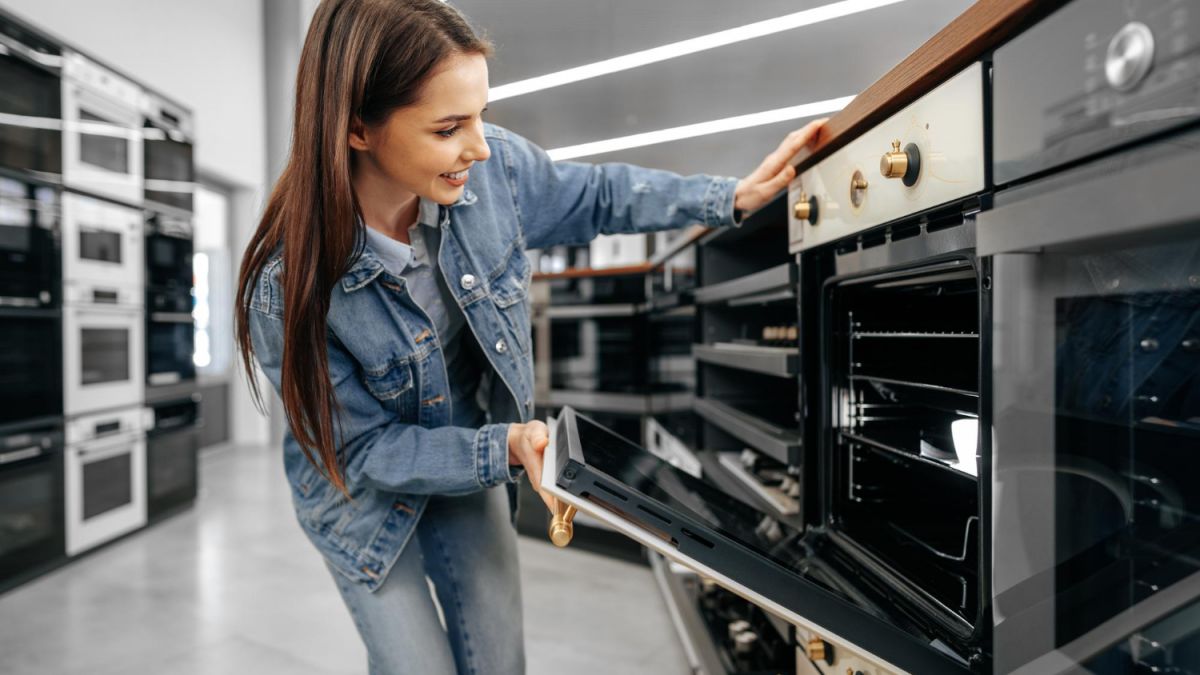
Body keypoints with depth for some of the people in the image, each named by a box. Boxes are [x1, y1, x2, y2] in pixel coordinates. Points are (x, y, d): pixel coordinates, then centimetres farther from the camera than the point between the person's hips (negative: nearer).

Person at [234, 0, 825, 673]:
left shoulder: (492, 166, -22)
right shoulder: (286, 286, -31)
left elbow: (594, 196, -3)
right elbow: (368, 448, -21)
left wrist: (733, 197, -7)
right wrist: (506, 447, -31)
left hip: (473, 467, 3)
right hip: (367, 499, -2)